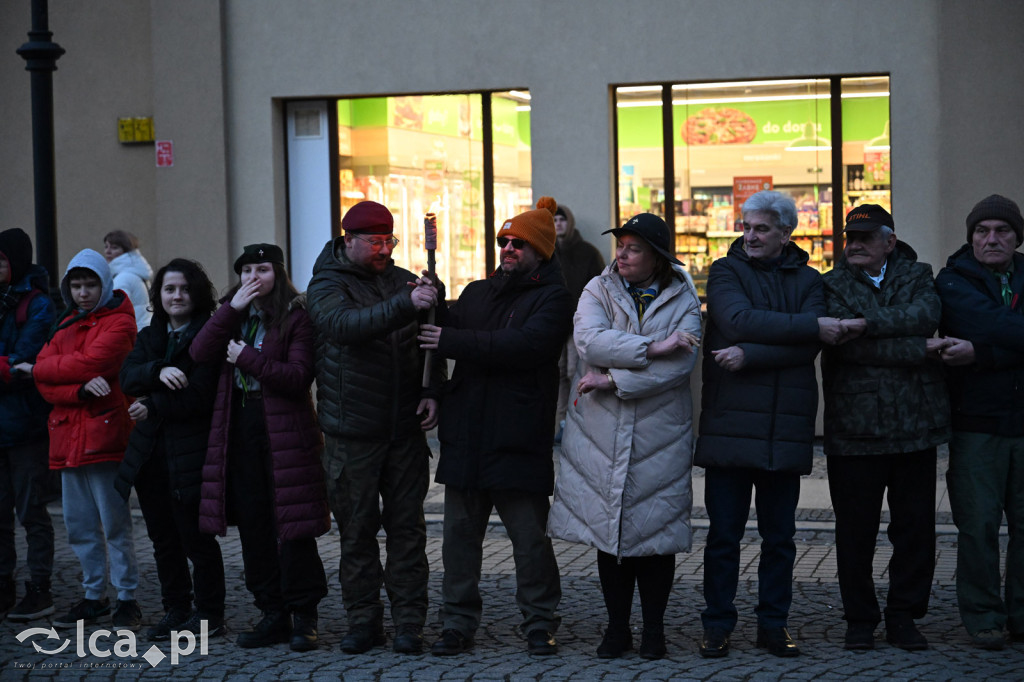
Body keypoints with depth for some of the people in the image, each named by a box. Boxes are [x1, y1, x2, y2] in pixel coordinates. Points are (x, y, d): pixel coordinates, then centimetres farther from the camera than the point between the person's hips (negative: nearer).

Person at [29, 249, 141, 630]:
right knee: (79, 527, 10)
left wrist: (37, 369, -3)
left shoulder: (118, 322, -3)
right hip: (68, 437, 7)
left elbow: (91, 362, -18)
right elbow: (46, 385, 6)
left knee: (115, 524, -6)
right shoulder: (65, 325, 18)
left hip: (103, 435, -7)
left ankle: (127, 599, 1)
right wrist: (82, 387, -15)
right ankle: (94, 597, 20)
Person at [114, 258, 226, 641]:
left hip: (191, 453, -6)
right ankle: (175, 611, 21)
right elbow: (127, 378, -1)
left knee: (196, 539, -2)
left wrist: (153, 408, -8)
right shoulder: (149, 337, 16)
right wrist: (158, 370, -19)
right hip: (151, 454, 6)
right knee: (164, 540, 11)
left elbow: (199, 395, -14)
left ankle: (209, 615, 9)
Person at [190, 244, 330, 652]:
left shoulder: (296, 316, -4)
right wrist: (232, 309, -10)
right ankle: (273, 614, 16)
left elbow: (299, 376, -14)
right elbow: (200, 353, -2)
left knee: (292, 525, -4)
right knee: (253, 525, 8)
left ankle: (304, 616, 4)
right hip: (238, 428, 6)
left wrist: (247, 357, -13)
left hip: (284, 432, -6)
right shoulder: (233, 315, 14)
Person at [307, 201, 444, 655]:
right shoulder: (327, 286, -4)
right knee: (357, 529, 4)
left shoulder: (403, 281, 10)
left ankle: (409, 621, 10)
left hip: (406, 429, 3)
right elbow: (346, 326, -26)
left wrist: (432, 391, 0)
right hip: (352, 432, -3)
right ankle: (364, 620, 15)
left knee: (407, 526, 4)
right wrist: (406, 305, -38)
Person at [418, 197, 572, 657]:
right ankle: (458, 624, 16)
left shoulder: (553, 297, -2)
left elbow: (526, 344, -19)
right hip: (466, 436, 6)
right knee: (459, 533, 7)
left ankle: (540, 626, 12)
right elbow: (444, 334, 14)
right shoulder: (477, 293, 20)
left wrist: (453, 341, -21)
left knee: (530, 537, 0)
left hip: (519, 441, -5)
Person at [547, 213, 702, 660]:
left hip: (660, 434, -1)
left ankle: (654, 628, 16)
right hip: (602, 433, 1)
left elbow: (680, 363, -13)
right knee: (608, 527, 5)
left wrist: (612, 380, -16)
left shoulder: (682, 299, 1)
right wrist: (651, 348, -20)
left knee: (655, 528, 2)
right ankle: (617, 627, 17)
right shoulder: (598, 290, 5)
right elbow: (589, 339, -14)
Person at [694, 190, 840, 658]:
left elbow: (808, 348, -5)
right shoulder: (726, 272, 5)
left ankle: (774, 625, 17)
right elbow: (740, 320, -15)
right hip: (729, 423, -2)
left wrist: (749, 356, -15)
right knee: (724, 534, 2)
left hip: (784, 429, 2)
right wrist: (812, 325, -14)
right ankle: (717, 626, 12)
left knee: (779, 536, 7)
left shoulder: (807, 281, 10)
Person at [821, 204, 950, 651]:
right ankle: (860, 621, 18)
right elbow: (849, 346, -12)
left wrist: (869, 323, -20)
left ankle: (904, 618, 18)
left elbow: (927, 315, -12)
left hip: (915, 427, 2)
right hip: (854, 429, -1)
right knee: (855, 531, 4)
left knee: (916, 528, 5)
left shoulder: (917, 276, 10)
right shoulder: (833, 286, 4)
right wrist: (918, 350, -13)